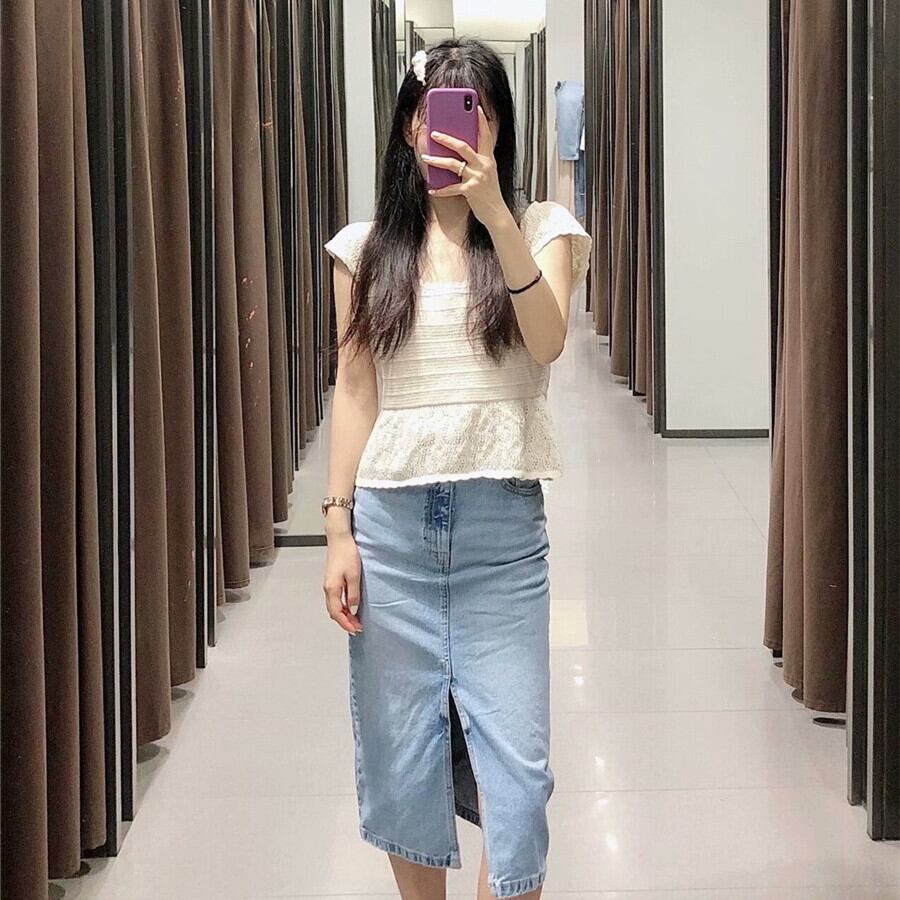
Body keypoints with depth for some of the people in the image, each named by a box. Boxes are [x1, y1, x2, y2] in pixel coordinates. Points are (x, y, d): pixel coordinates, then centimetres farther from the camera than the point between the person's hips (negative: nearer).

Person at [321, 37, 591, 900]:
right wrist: (338, 529, 1)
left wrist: (496, 215, -23)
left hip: (501, 518, -1)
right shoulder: (367, 247, 6)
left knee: (514, 761, -3)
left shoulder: (541, 229, 3)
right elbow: (353, 391, 6)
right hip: (390, 516, 1)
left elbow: (547, 342, -14)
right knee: (400, 754, 8)